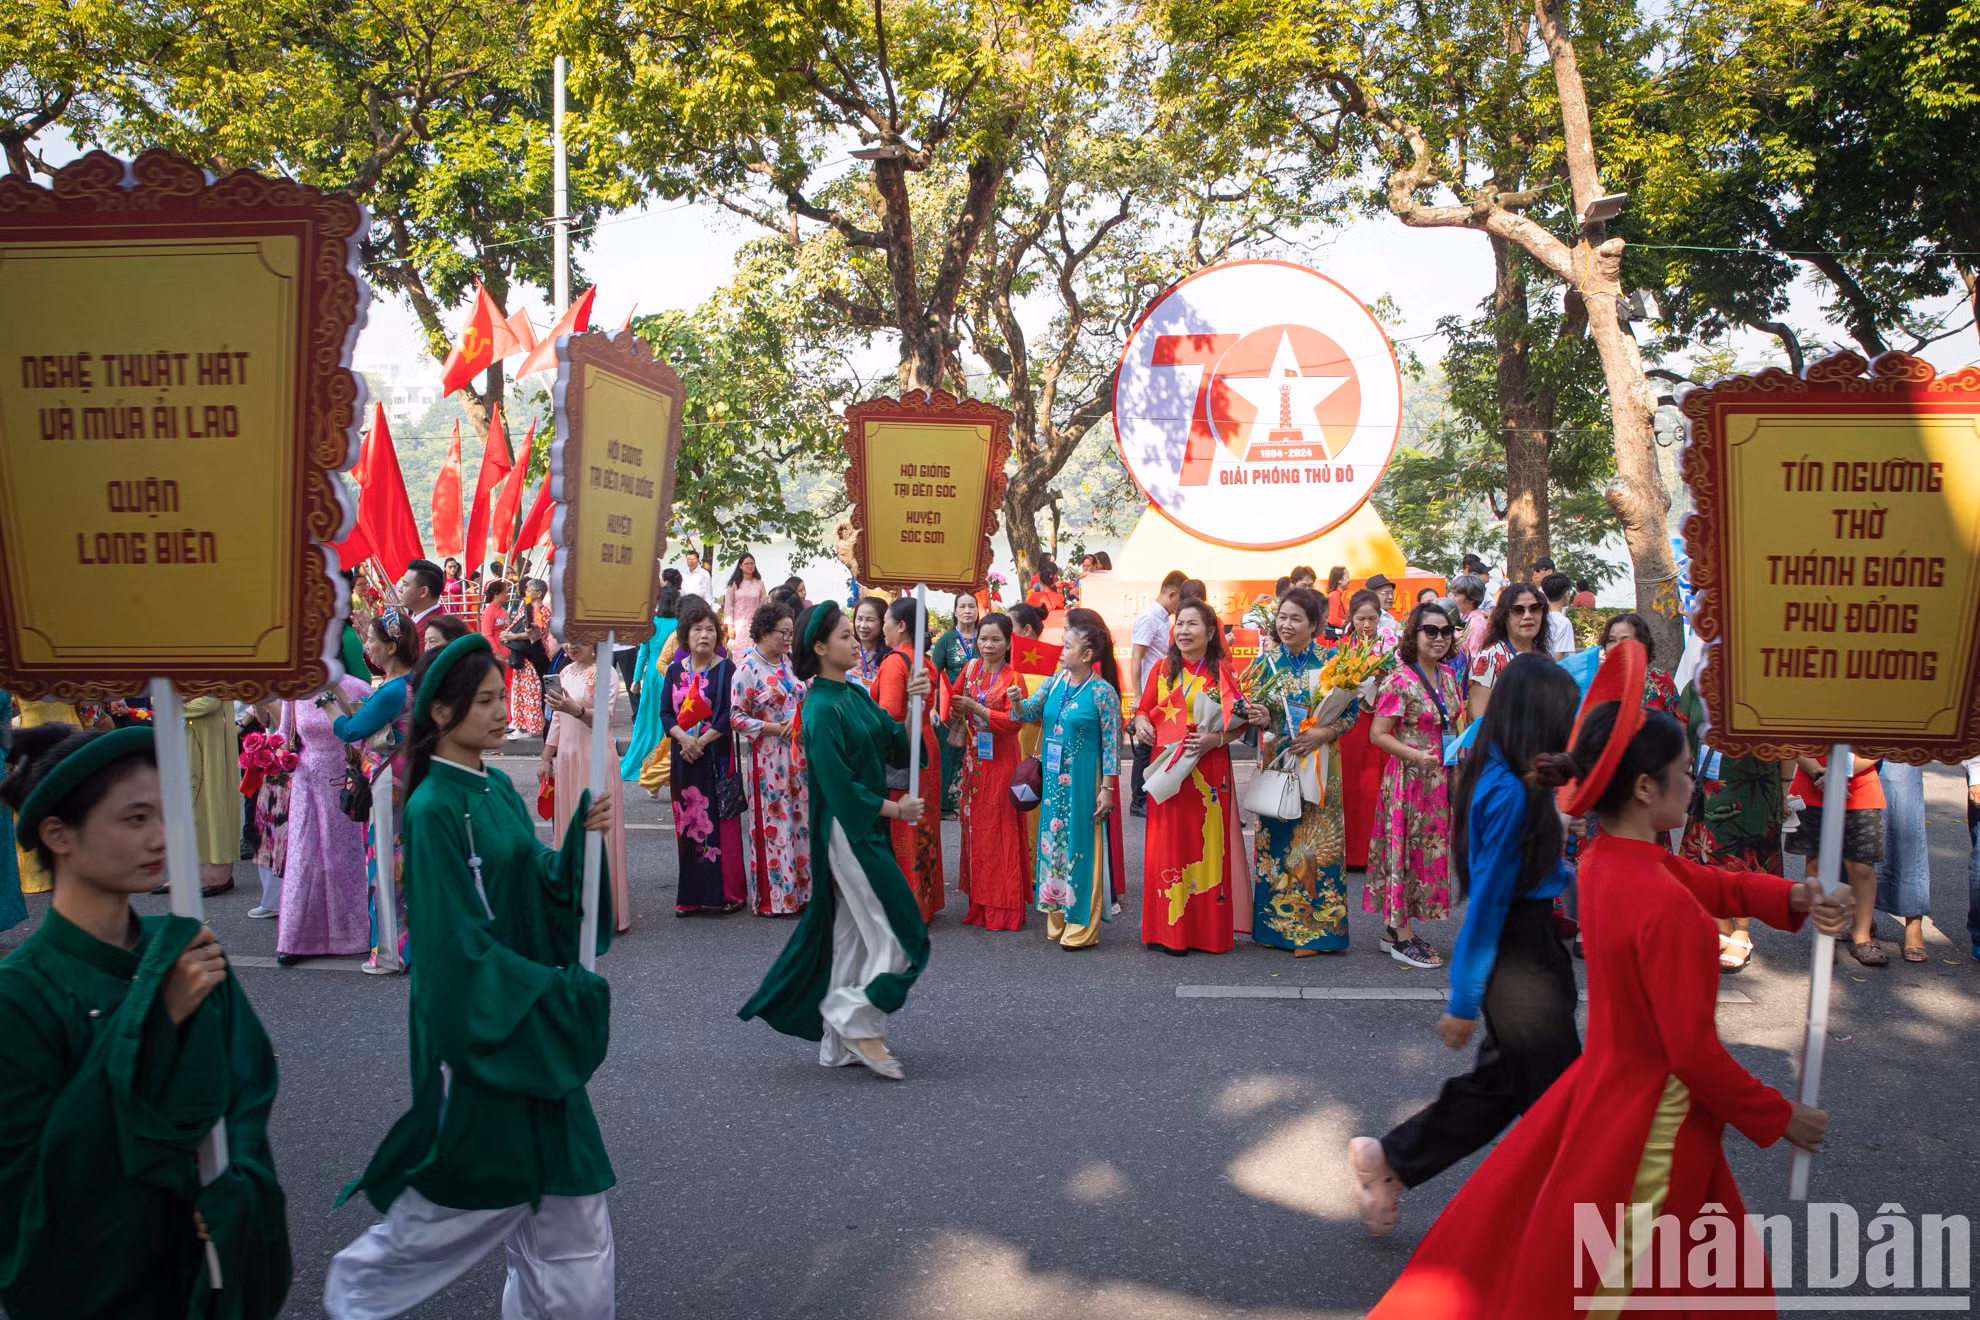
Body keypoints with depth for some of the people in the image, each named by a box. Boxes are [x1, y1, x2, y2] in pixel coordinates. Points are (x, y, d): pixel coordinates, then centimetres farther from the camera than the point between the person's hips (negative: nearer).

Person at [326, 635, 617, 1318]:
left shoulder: (499, 789, 6)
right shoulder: (433, 809, -18)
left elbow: (541, 886, 6)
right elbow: (458, 943, -20)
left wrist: (583, 832, -10)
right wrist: (559, 992, -19)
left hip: (533, 1018, 7)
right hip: (475, 1024, -7)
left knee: (564, 1184, 11)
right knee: (473, 1184, 9)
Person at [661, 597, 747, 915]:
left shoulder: (726, 669, -3)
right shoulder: (675, 670, 8)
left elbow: (729, 714, -9)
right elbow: (666, 712, 5)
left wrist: (701, 742, -15)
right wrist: (683, 738, -12)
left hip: (716, 756, -4)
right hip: (684, 755, 4)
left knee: (719, 820, -3)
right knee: (688, 822, 6)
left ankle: (726, 892, 5)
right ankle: (692, 894, 13)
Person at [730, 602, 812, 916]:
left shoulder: (790, 664, 10)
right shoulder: (748, 669, -8)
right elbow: (737, 716, -11)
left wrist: (800, 720, -3)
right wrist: (775, 728, -16)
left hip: (796, 752, 6)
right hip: (767, 755, -6)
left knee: (800, 819, 8)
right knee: (773, 823, -2)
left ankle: (801, 890, 17)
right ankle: (773, 898, 8)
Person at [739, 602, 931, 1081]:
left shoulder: (857, 696, 9)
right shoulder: (823, 709, -17)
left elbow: (897, 748, 8)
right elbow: (838, 785, -19)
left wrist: (913, 704, -6)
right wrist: (894, 808, -10)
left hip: (867, 829, 9)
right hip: (847, 832, -9)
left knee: (852, 939, 13)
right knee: (901, 937, -5)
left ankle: (839, 1043, 21)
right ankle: (861, 1027, 8)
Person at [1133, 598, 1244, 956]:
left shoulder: (1220, 672, -2)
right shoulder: (1163, 670, 7)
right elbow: (1144, 709, 14)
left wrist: (1216, 738, -21)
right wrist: (1141, 723, -7)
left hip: (1207, 772, -3)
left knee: (1206, 845, 2)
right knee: (1167, 846, 5)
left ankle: (1207, 929, 12)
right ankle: (1168, 929, 13)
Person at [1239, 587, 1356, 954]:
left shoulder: (1330, 662, -2)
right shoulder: (1267, 661, 4)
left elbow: (1352, 711, -1)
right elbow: (1251, 708, 7)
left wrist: (1323, 733, -16)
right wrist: (1261, 720, -15)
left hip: (1317, 765, -2)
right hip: (1276, 762, 2)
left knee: (1315, 841, 0)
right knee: (1275, 840, 5)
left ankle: (1312, 927, 8)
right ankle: (1277, 922, 16)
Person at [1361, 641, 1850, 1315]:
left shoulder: (1606, 858, -3)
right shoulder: (1666, 907, -29)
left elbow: (1706, 882, 11)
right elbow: (1695, 1054, -24)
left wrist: (1792, 898, -5)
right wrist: (1780, 1118, -10)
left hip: (1603, 1087, 9)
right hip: (1652, 1127, -9)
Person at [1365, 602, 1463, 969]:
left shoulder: (1448, 675, 9)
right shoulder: (1400, 680, -13)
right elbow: (1378, 734, -14)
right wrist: (1416, 756, -24)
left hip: (1440, 778, 8)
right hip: (1409, 776, -8)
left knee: (1428, 849, 11)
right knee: (1406, 847, -2)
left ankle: (1395, 927, 22)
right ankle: (1403, 939, 6)